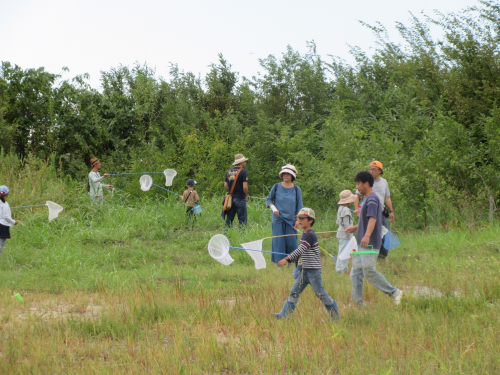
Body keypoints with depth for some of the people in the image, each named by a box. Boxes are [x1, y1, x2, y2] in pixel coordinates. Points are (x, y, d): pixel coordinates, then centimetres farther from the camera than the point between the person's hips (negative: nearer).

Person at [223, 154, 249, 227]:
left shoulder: (228, 172, 9)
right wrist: (246, 196, 0)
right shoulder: (242, 172, -11)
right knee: (242, 220, -1)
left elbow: (225, 185, 12)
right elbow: (245, 187, -15)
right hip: (240, 198, -6)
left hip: (230, 198, 6)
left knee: (229, 219, 10)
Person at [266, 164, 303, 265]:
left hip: (291, 221, 0)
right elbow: (269, 199, 11)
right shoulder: (276, 187, 3)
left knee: (291, 243, -1)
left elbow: (299, 207, 6)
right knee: (278, 242, -3)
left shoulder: (296, 190, 4)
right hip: (278, 219, 0)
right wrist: (273, 207, -9)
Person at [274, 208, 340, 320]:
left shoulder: (310, 235, -18)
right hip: (305, 270, 9)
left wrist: (286, 259, -31)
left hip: (313, 270, -9)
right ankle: (284, 314, 4)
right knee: (294, 291, 5)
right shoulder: (305, 234, 11)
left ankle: (335, 314, 12)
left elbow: (300, 250, -27)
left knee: (320, 293, -1)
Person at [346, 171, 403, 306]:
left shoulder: (372, 199, -14)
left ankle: (394, 292, 1)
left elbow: (373, 219, -28)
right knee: (356, 274, 8)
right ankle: (357, 302, 10)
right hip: (363, 244, 10)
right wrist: (355, 228, 31)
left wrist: (367, 236, -41)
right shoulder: (368, 199, 18)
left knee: (369, 272, -8)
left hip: (370, 244, -10)